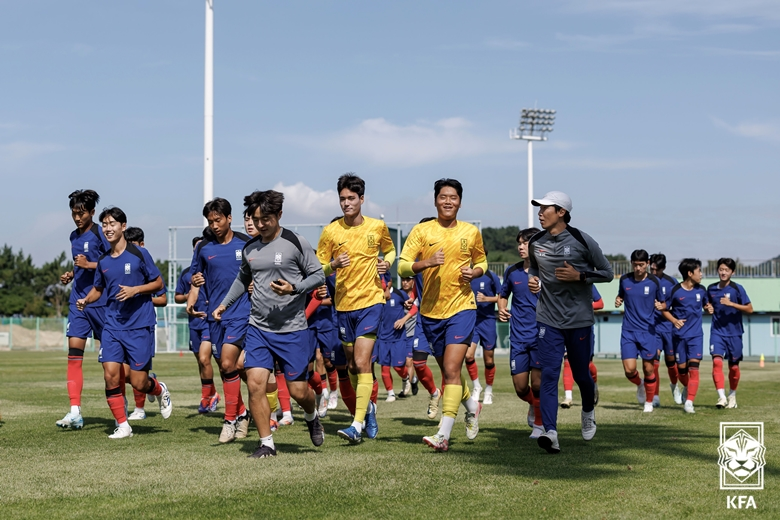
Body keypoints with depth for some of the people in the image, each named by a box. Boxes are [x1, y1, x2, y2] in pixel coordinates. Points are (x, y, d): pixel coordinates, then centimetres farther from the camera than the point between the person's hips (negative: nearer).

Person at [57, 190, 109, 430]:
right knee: (74, 351, -6)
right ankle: (75, 412, -9)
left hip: (101, 302, -6)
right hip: (78, 302, 6)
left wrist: (89, 265, -20)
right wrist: (70, 275, 11)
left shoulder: (100, 234, -8)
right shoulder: (74, 236, 14)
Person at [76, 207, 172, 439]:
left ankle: (160, 390, 31)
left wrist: (135, 290, -16)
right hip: (113, 325, 4)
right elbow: (98, 288, 20)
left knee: (138, 382, -4)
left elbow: (158, 283, -1)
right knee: (110, 375, -10)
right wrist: (85, 300, 0)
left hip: (140, 325, -4)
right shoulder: (103, 261, 7)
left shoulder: (139, 254, -6)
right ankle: (123, 426, 4)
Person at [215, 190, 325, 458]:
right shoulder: (249, 249, 8)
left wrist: (294, 289, -19)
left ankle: (311, 417, 36)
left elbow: (318, 275, -4)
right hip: (258, 328, 4)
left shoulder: (295, 243, -7)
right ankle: (266, 443, 3)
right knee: (255, 383, -10)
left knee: (298, 390, 0)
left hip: (292, 329, -4)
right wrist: (225, 304, 16)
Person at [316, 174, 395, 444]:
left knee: (362, 362, -14)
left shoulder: (378, 227, 0)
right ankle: (368, 407, 38)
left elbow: (390, 250, 19)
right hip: (344, 303, 2)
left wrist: (387, 262, -4)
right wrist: (334, 265, -18)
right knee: (352, 364, 13)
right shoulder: (330, 231, -1)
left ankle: (357, 425, -16)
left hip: (370, 301, -2)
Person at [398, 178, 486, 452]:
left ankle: (443, 434, -18)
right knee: (448, 370, 15)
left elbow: (482, 262, 19)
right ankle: (472, 405, 43)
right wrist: (426, 262, -25)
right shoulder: (421, 231, 0)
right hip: (431, 311, 2)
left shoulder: (471, 232, 4)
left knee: (451, 369, -15)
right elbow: (402, 266, -6)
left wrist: (474, 272, -3)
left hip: (462, 308, -2)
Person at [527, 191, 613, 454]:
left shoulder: (582, 241, -8)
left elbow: (607, 272, -2)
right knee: (549, 375, -12)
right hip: (549, 319, 2)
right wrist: (532, 278, 0)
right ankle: (550, 432, -19)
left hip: (579, 319, -2)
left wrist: (579, 276, -16)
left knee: (581, 374, 10)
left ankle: (588, 412, 42)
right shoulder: (535, 243, 3)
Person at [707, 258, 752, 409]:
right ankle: (721, 397, -22)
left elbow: (749, 309, -9)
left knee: (733, 366, 8)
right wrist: (709, 308, -1)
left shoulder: (737, 288, -7)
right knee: (717, 361, -18)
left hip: (734, 332, -1)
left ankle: (732, 396, 29)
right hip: (717, 332, 1)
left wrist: (732, 304, -20)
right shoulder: (711, 288, 4)